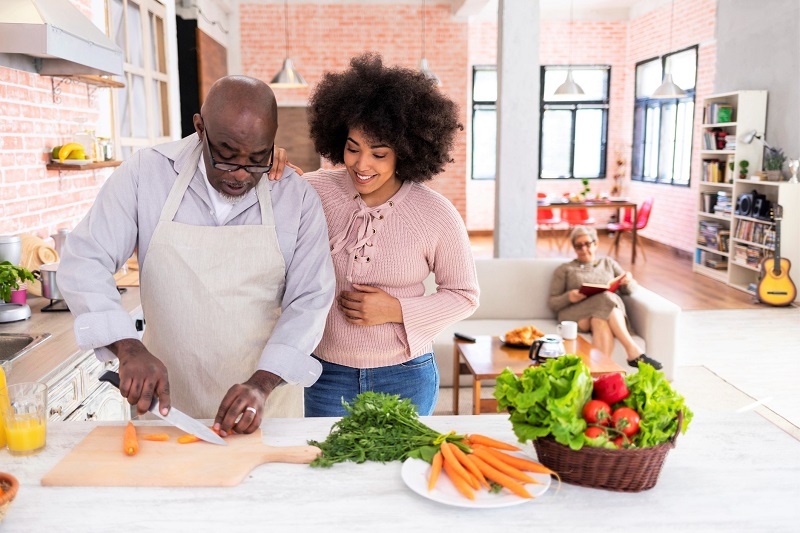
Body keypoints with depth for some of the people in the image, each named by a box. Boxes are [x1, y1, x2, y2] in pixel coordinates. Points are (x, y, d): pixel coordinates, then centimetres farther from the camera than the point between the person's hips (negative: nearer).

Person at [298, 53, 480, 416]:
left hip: (404, 379, -1)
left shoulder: (437, 215, -12)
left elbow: (465, 295, -2)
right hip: (326, 374, 1)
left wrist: (396, 311, -15)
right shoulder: (315, 191, -9)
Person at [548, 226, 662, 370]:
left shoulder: (608, 263, 30)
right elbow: (553, 303, 13)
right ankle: (634, 351, -44)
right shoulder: (564, 270, 22)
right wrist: (569, 297, -10)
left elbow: (629, 290, 20)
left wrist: (628, 281, -4)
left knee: (601, 323, -37)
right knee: (605, 299, -35)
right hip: (577, 313, -2)